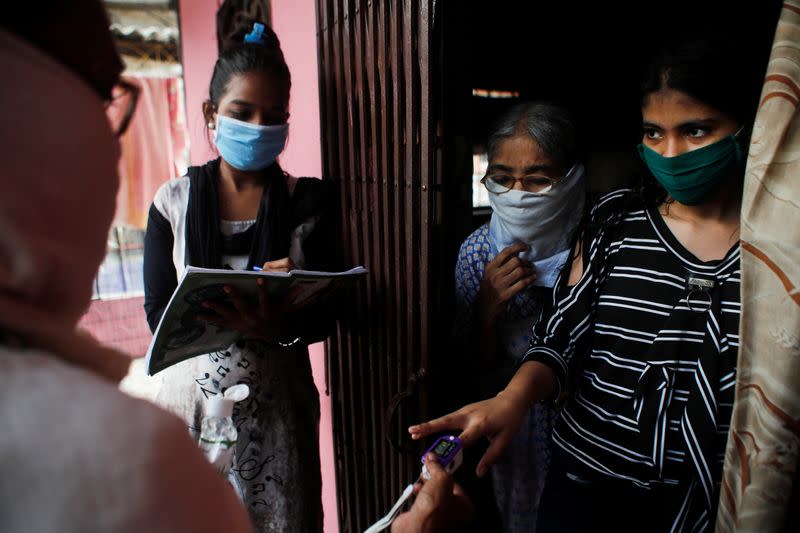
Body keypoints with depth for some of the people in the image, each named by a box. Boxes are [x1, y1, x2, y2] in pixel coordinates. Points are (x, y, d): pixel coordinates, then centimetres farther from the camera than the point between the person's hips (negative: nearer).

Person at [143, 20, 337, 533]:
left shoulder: (309, 199, -2)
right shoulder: (174, 201, -1)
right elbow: (158, 312, -5)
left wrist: (284, 327, -29)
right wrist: (233, 312, -22)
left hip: (276, 400, 0)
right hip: (194, 394, 1)